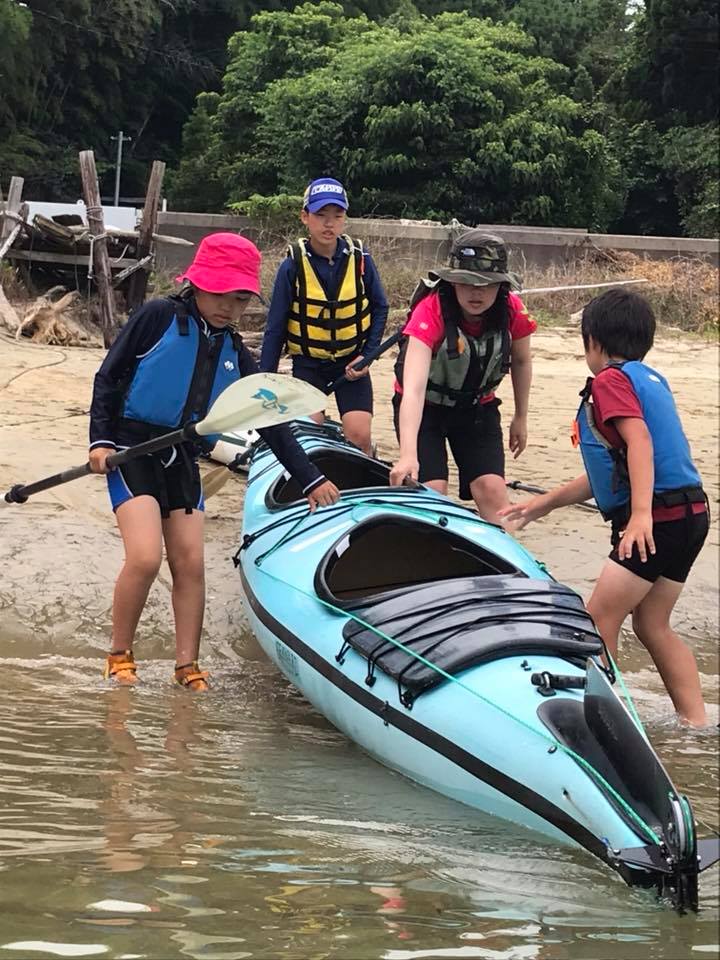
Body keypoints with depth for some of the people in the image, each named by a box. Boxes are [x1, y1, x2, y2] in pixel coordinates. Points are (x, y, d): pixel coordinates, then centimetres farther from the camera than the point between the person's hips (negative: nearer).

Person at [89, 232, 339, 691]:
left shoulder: (235, 354, 8)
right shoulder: (159, 317, -7)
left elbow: (271, 421, 9)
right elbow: (109, 375, -3)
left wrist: (311, 479, 6)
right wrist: (101, 439, -10)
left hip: (182, 458, 5)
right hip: (131, 447, -5)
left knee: (190, 564, 1)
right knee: (145, 557, -18)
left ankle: (188, 666, 11)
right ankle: (119, 656, 1)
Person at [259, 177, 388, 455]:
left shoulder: (360, 259, -10)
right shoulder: (293, 266, -12)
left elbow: (379, 308, 4)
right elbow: (275, 326, -6)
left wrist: (368, 355, -6)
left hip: (351, 362, 0)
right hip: (308, 364, 0)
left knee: (359, 436, -12)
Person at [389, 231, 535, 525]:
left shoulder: (512, 311, -20)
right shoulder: (431, 310, -32)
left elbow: (521, 362, 3)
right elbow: (414, 387, -43)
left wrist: (521, 418, 13)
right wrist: (408, 454, -54)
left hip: (478, 408, 3)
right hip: (425, 408, -3)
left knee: (492, 489, -11)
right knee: (432, 490, -17)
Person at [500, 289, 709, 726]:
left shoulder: (610, 380, -5)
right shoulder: (650, 378, 21)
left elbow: (638, 440, -22)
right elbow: (612, 470, 24)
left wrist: (641, 512, -32)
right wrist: (546, 502, 27)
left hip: (659, 519, -9)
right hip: (691, 514, 9)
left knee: (599, 620, -3)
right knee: (653, 626, 14)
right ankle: (697, 723, 13)